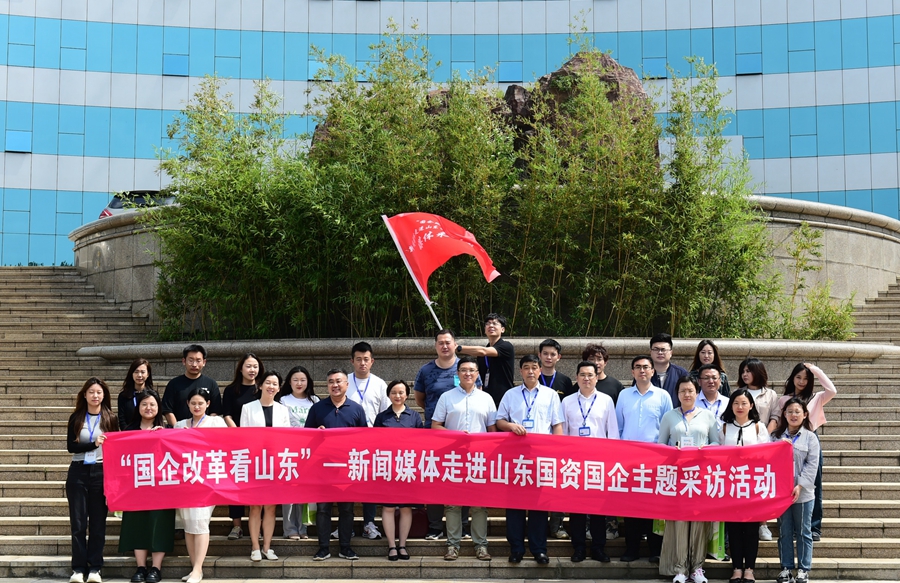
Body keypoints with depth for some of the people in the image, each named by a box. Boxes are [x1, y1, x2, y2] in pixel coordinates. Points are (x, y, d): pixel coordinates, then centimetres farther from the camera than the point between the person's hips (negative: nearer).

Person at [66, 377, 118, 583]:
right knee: (78, 522, 1)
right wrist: (93, 444, -18)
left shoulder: (111, 419, 3)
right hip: (78, 472, 1)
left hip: (101, 473, -1)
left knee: (98, 522, 2)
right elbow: (70, 446, -3)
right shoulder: (76, 418, 5)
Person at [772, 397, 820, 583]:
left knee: (803, 532, 5)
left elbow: (812, 465, -5)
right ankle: (786, 568, 15)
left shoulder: (810, 437, 1)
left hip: (802, 493, -2)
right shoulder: (776, 436, 8)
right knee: (784, 532, 8)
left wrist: (800, 486, -14)